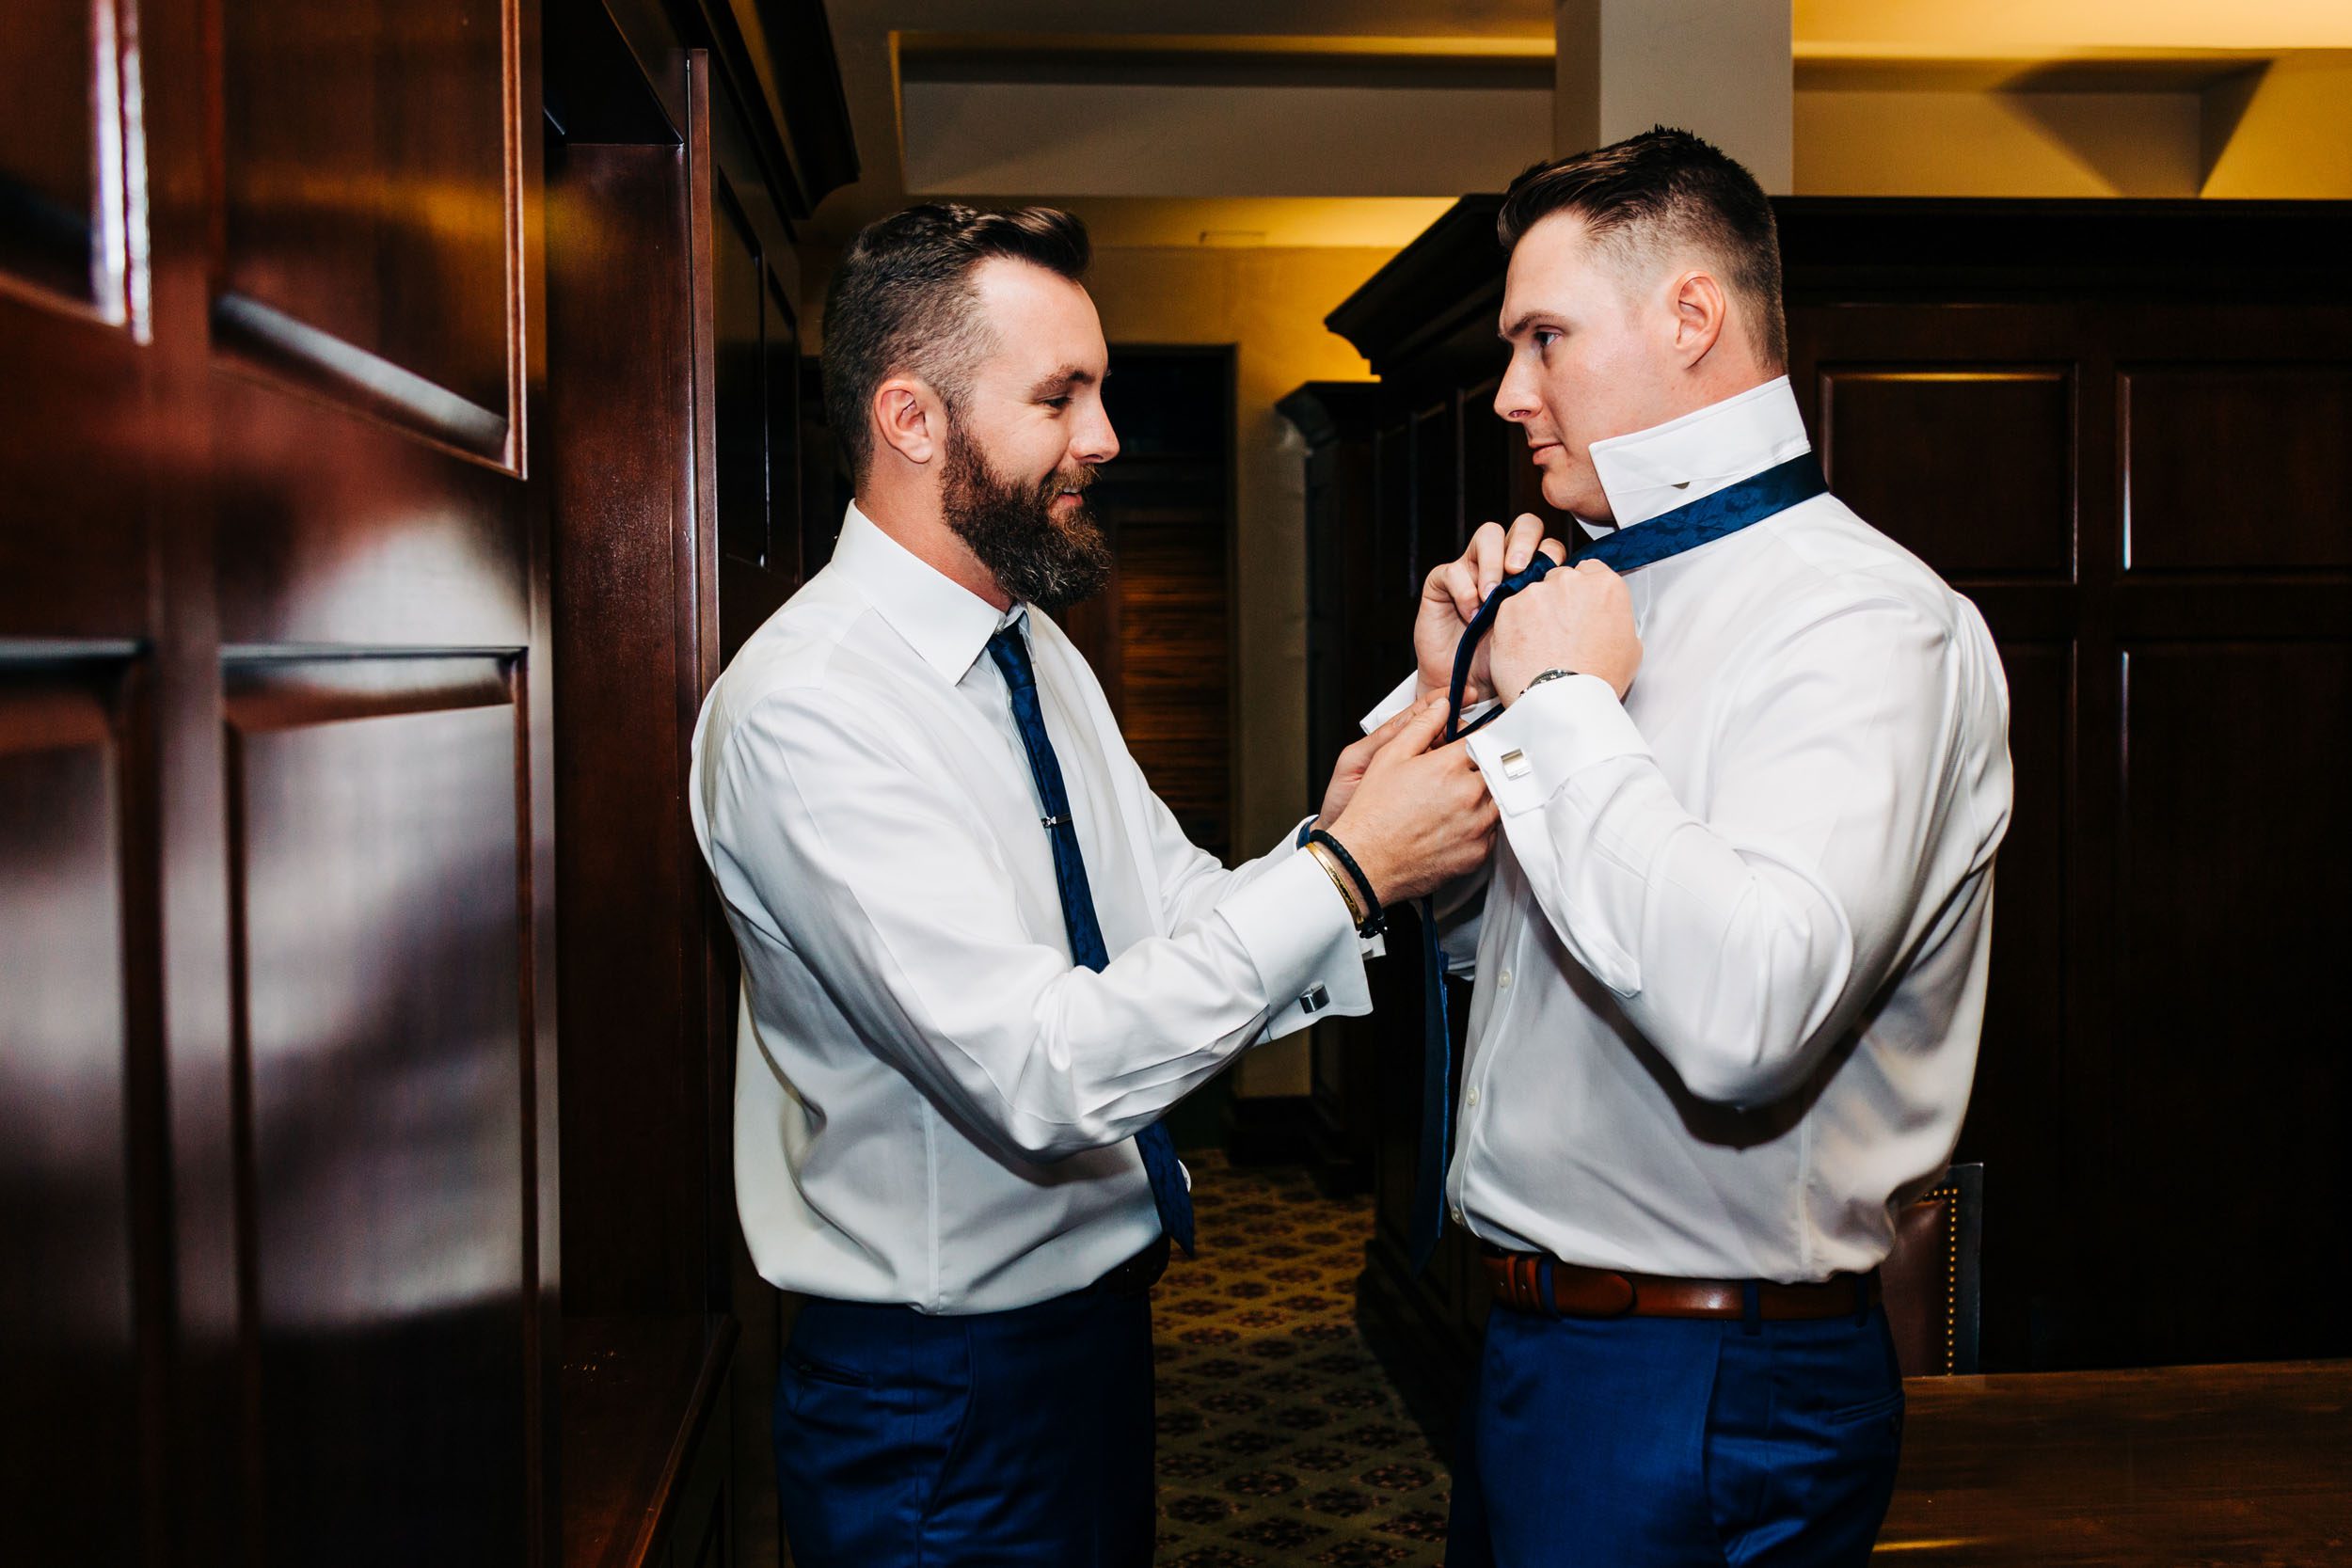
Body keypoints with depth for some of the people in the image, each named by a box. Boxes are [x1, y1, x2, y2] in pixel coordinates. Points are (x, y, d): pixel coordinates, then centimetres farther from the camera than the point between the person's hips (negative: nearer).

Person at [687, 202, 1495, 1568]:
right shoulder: (805, 707, -23)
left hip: (1104, 1318, 9)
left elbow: (1189, 930, 2)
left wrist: (1338, 829, -17)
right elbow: (1041, 1074, -31)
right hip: (941, 1398, -8)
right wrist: (1347, 867, -27)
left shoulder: (1041, 659, 7)